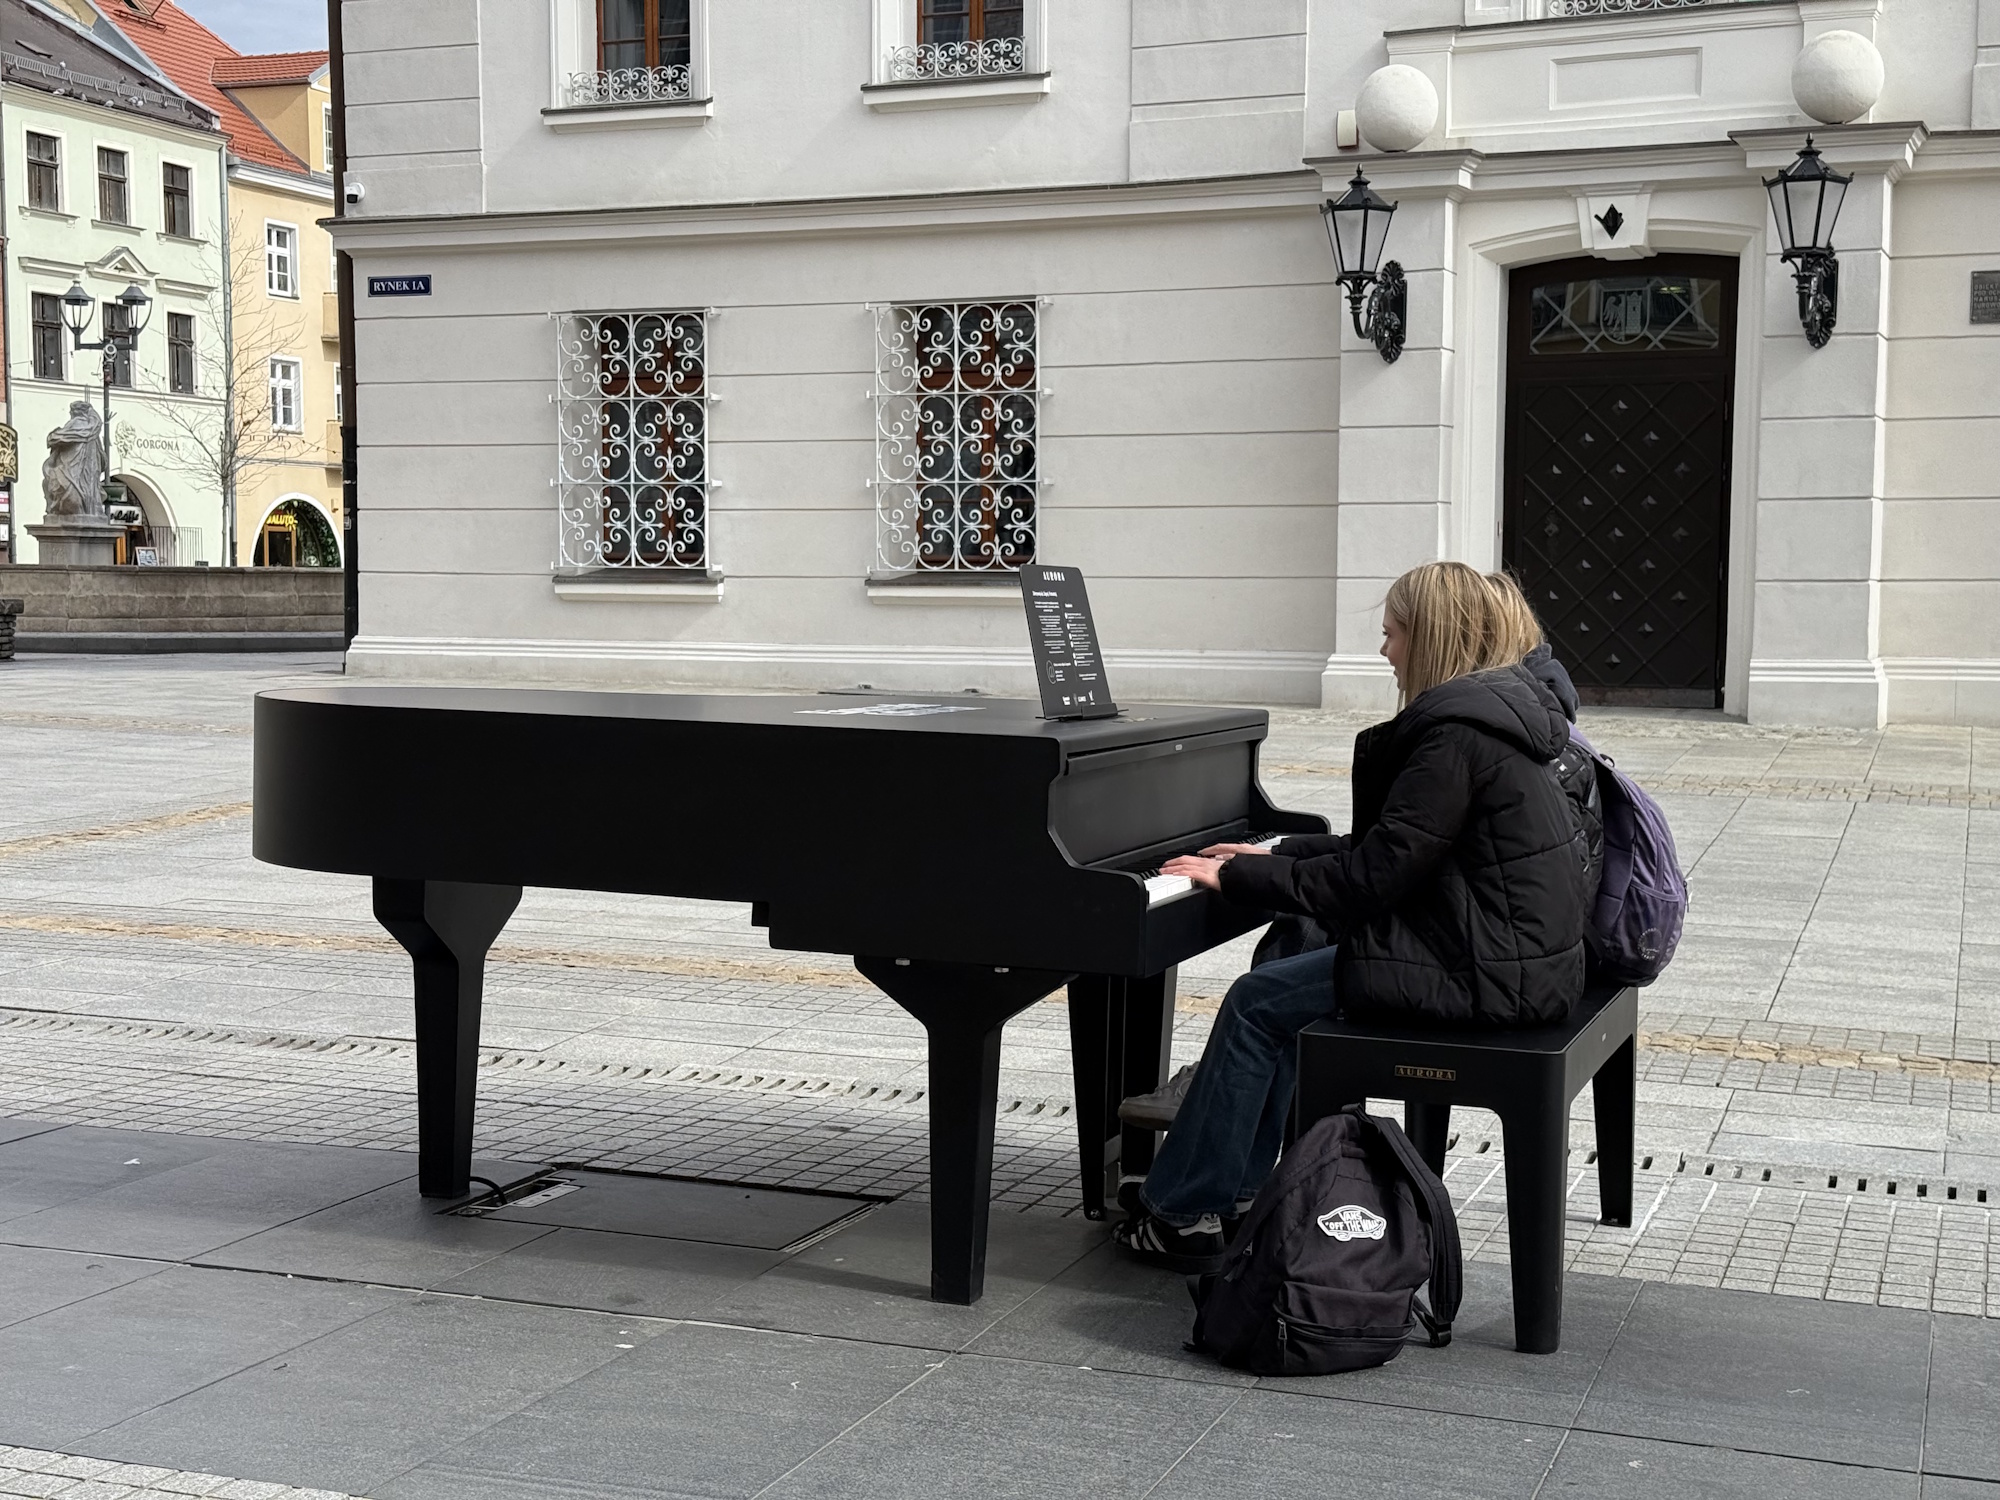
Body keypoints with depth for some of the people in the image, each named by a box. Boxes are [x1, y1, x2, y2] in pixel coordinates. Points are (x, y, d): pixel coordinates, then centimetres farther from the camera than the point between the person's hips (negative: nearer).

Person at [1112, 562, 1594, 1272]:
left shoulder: (1460, 734, -19)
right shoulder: (1496, 710, 13)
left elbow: (1371, 876, -20)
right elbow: (1381, 846, 18)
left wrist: (1238, 877, -12)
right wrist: (1273, 857, 15)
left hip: (1487, 973, -10)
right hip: (1520, 951, 10)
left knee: (1257, 1003, -3)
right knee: (1288, 945, 16)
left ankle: (1180, 1211, 7)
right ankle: (1235, 1185, 19)